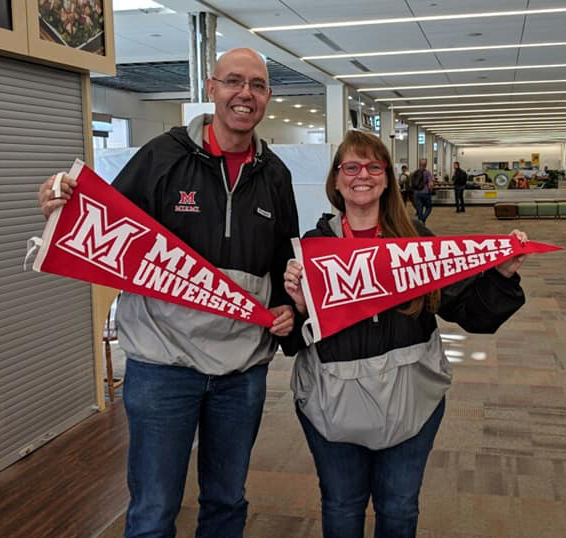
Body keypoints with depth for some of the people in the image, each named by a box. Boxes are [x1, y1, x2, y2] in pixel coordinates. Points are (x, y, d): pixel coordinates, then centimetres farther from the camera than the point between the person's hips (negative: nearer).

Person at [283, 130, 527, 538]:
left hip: (410, 396, 1)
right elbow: (294, 340, -3)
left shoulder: (418, 238, -1)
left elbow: (467, 310, -2)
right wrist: (299, 306, -23)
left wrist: (503, 275, -18)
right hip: (334, 401, -1)